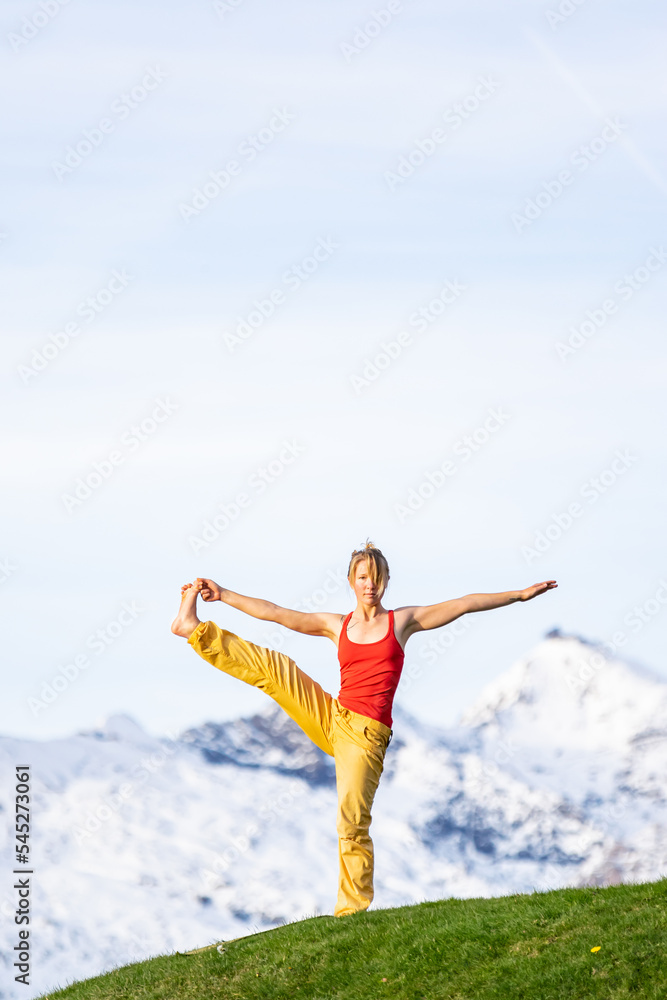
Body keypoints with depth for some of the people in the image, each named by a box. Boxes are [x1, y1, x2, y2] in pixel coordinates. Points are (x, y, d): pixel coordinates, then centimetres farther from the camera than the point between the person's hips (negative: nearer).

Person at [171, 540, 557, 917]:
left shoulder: (402, 621, 6)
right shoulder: (336, 626, 13)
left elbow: (465, 604, 5)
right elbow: (274, 612, 12)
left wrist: (520, 595, 4)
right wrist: (223, 594, 8)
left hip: (366, 735, -3)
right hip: (333, 719, 3)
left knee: (353, 824, -13)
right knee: (272, 666, -8)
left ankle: (354, 910, -6)